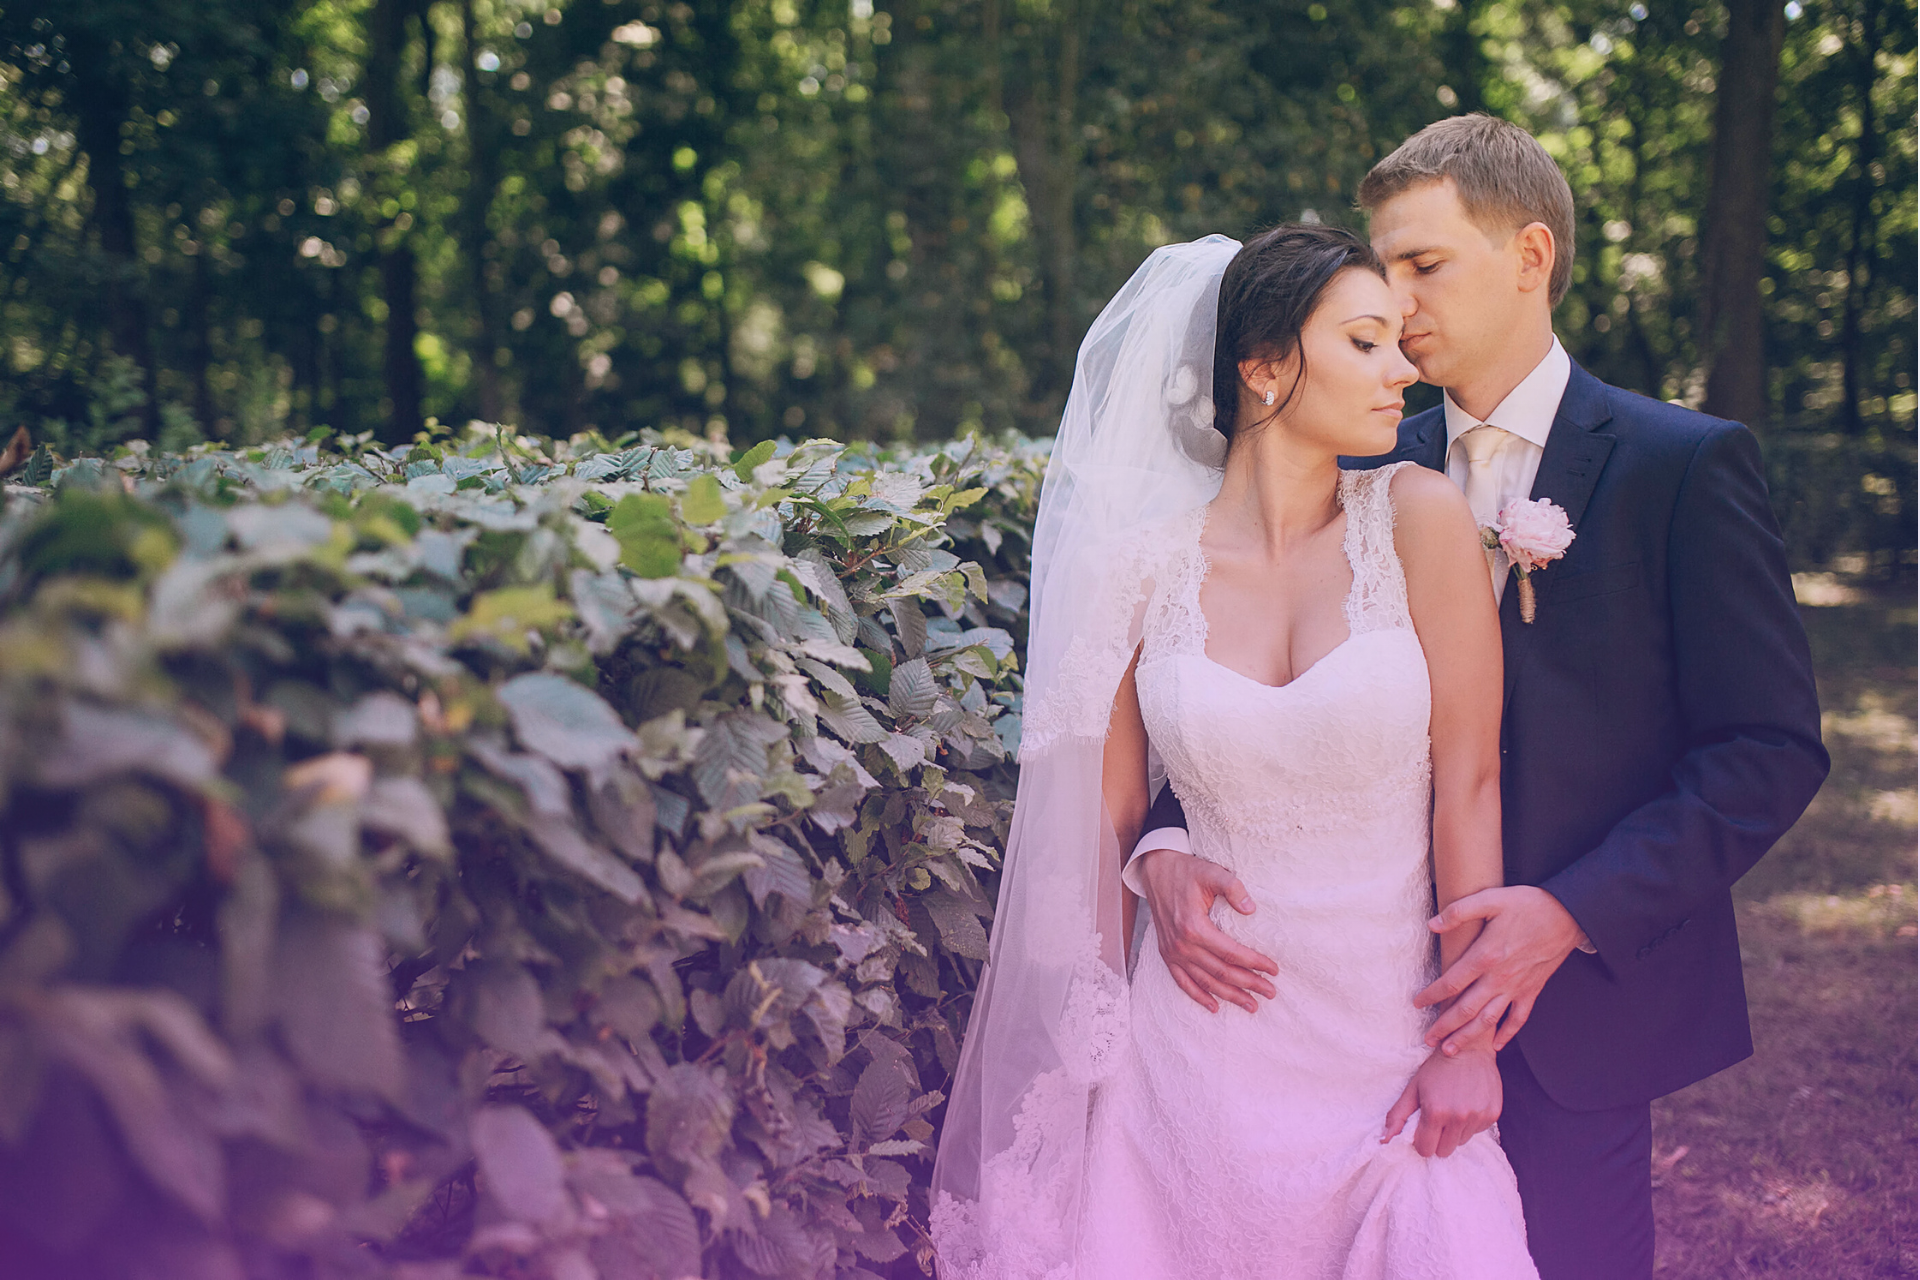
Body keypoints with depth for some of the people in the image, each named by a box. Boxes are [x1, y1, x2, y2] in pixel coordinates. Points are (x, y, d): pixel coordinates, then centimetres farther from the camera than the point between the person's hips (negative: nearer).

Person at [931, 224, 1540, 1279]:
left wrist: (1470, 1041, -6)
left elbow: (1469, 784, -6)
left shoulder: (1417, 518, -7)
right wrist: (1100, 1050, 7)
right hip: (1202, 1044, 1)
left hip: (1387, 1043, 0)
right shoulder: (1150, 564, -4)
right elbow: (1107, 816, 4)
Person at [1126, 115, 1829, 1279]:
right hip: (1401, 986, 4)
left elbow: (1774, 749, -11)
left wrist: (1572, 911, -21)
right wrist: (1167, 846, -18)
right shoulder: (1370, 473, 4)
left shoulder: (1685, 465, -8)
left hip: (1583, 1002, -3)